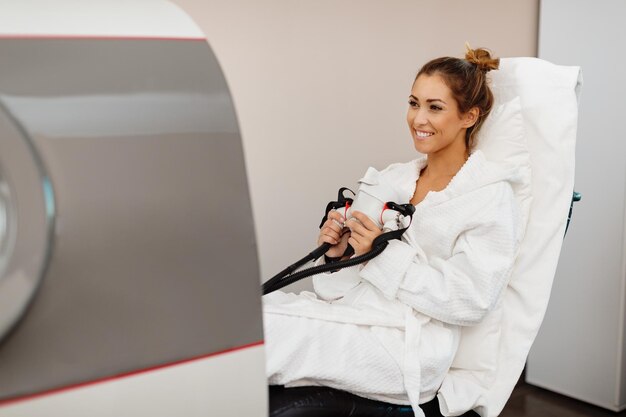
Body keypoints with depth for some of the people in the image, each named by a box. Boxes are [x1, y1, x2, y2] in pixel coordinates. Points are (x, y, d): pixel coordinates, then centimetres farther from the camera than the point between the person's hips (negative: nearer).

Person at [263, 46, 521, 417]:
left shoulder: (492, 197, -3)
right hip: (350, 312, 6)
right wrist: (338, 249, -6)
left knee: (263, 330, -25)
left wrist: (386, 253, -16)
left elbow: (470, 302, -11)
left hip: (408, 345, -6)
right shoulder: (392, 177, 15)